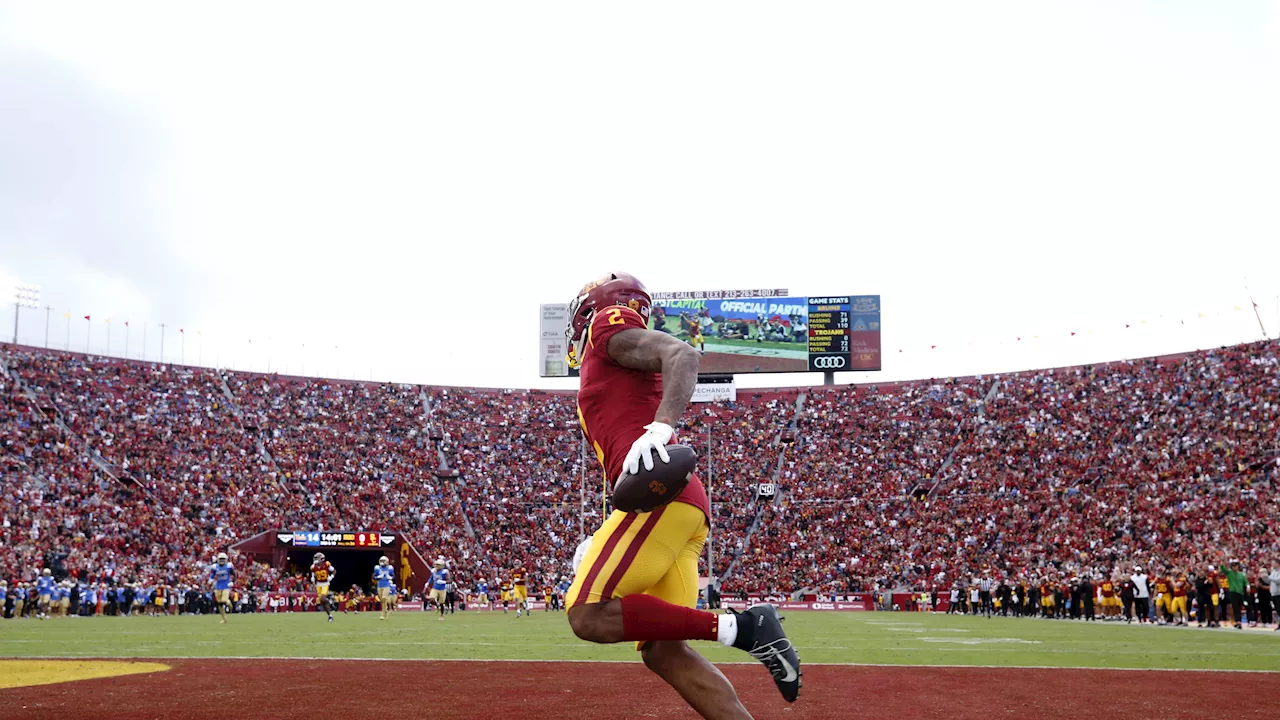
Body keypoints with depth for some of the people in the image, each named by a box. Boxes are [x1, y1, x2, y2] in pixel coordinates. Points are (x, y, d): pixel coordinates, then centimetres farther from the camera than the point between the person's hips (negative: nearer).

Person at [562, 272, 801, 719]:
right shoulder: (606, 384, 34)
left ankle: (739, 627, -17)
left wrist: (661, 426, -27)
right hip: (685, 508, 9)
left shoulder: (611, 329, 8)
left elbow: (683, 355, -11)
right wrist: (601, 545, 28)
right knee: (663, 653, 1)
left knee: (589, 617, -15)